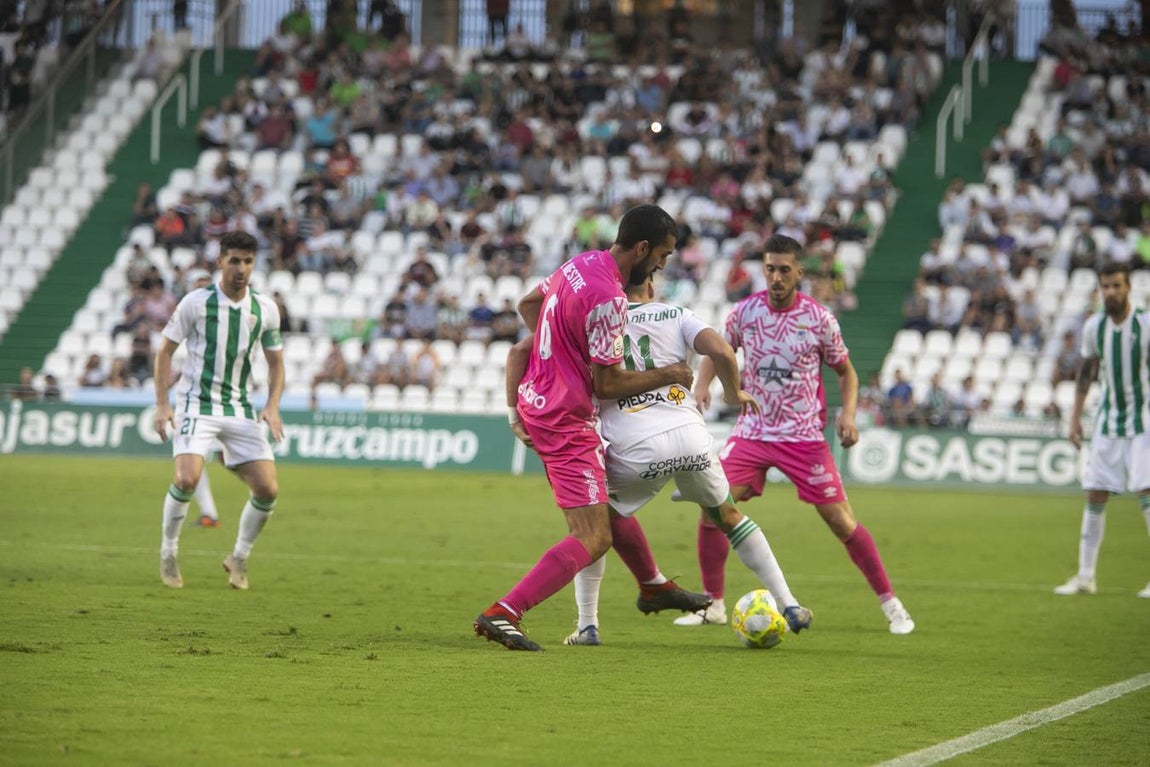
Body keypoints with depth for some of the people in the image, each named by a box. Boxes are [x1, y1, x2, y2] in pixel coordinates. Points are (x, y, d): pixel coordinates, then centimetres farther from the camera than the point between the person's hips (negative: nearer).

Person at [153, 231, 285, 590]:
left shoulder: (265, 309, 4)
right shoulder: (196, 302, -6)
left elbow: (275, 362, 14)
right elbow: (165, 350, 1)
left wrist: (272, 406, -1)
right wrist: (162, 404, -7)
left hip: (240, 409, 4)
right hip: (197, 404, -4)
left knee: (267, 490, -6)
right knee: (187, 479, -24)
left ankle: (239, 558, 17)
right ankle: (168, 553, -1)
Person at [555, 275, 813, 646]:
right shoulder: (675, 316, 14)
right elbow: (721, 352, 0)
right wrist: (735, 394, 18)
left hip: (636, 448, -2)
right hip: (690, 436, 2)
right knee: (728, 516, 27)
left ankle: (587, 625, 12)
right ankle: (790, 606, 23)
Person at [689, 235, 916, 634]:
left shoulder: (819, 319, -7)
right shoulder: (745, 311, -2)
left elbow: (845, 370, 6)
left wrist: (848, 413, -11)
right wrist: (703, 384, -6)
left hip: (804, 437, -2)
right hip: (751, 432, 2)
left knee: (842, 522, -6)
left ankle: (891, 605, 6)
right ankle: (713, 605, 5)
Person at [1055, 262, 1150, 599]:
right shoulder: (1093, 327, 1)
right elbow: (1086, 371, 14)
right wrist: (1075, 416, 11)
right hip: (1107, 421, 5)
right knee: (1095, 495, 3)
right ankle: (1085, 576, 11)